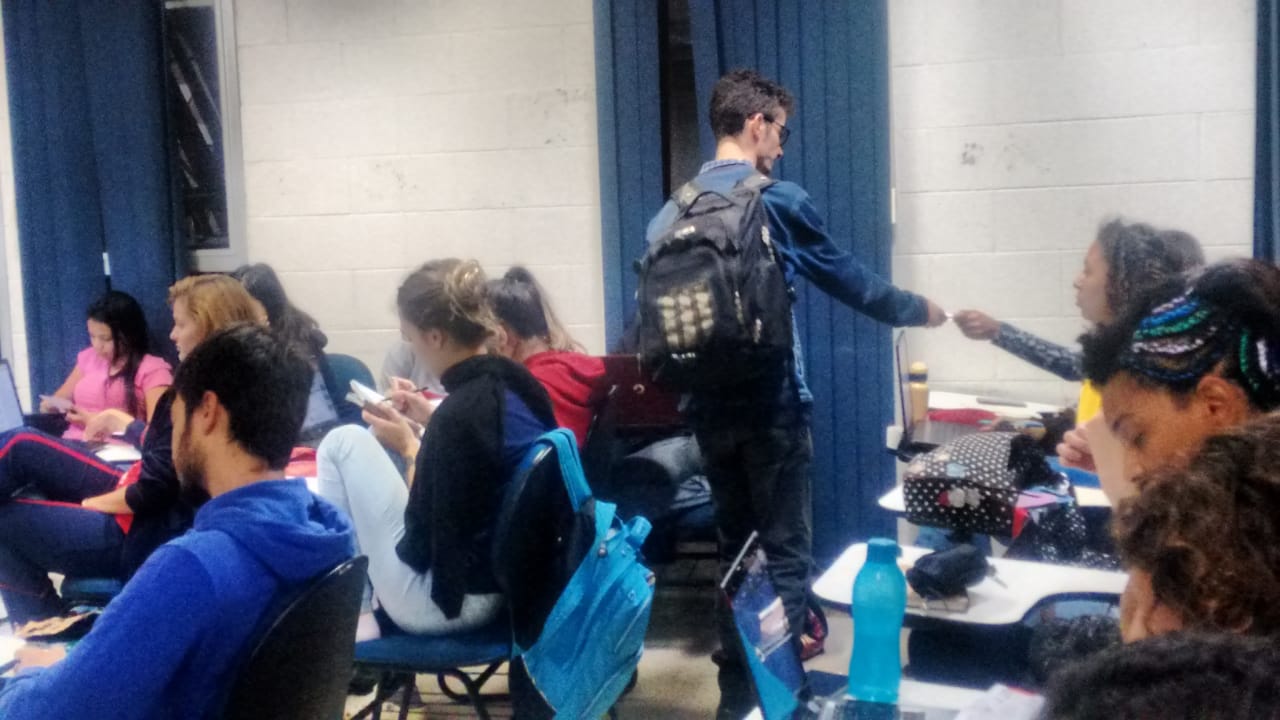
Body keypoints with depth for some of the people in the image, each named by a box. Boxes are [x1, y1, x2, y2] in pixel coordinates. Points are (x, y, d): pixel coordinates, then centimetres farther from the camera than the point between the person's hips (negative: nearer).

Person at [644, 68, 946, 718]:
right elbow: (851, 281, 1)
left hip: (707, 406, 6)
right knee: (785, 552, 4)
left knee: (735, 547, 15)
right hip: (770, 403, -5)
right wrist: (920, 311, 16)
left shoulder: (671, 212, 6)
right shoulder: (779, 202, -8)